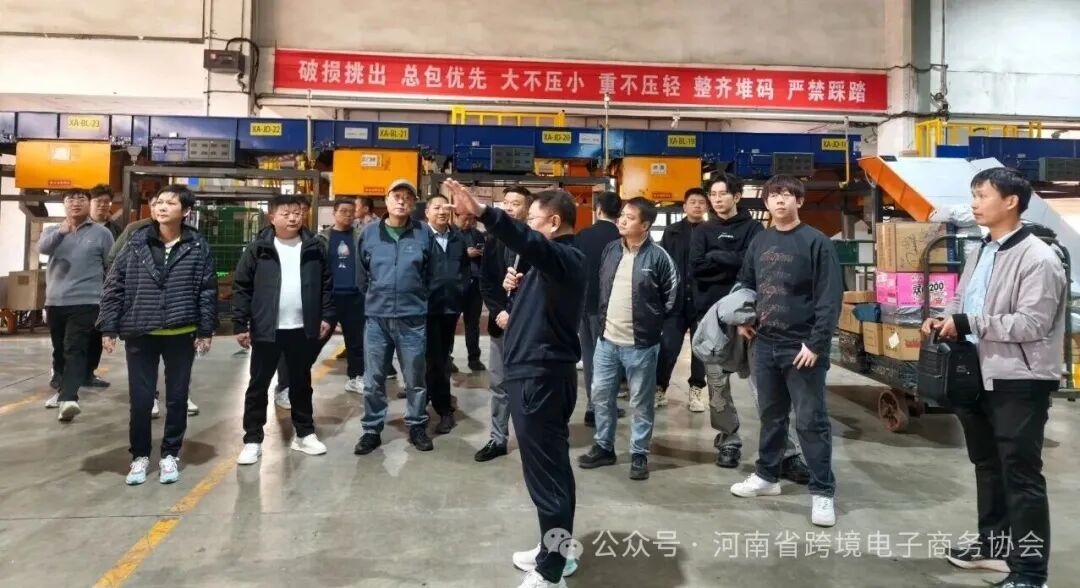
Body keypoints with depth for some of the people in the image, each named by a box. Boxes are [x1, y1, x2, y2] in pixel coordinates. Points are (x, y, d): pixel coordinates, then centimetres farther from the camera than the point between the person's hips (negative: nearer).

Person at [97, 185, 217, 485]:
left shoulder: (198, 246, -2)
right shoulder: (136, 242, 1)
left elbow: (208, 291, -1)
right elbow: (114, 285, 2)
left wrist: (206, 330, -4)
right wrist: (109, 327, -2)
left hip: (181, 335, -1)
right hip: (140, 334, 1)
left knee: (177, 397, 10)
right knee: (140, 398, 7)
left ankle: (170, 454, 25)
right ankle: (140, 455, 24)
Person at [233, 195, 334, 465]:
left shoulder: (314, 247, 3)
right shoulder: (258, 248, -3)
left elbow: (327, 284, 7)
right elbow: (241, 287, -3)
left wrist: (326, 316, 1)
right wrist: (240, 324, -6)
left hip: (302, 329, 2)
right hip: (266, 330, -2)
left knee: (301, 383, 14)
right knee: (258, 385, 6)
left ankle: (304, 434, 27)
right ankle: (252, 440, 17)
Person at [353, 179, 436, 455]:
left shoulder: (425, 233, -3)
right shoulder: (369, 232, 1)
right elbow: (363, 272, 13)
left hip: (413, 318, -1)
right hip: (376, 317, 1)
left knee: (415, 380, 10)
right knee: (373, 381, 9)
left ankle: (417, 426, 26)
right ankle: (372, 430, 22)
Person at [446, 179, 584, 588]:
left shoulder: (564, 256, -15)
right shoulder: (557, 259, 16)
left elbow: (528, 242, -37)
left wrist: (482, 213, -51)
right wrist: (518, 287, 3)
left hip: (540, 375, -11)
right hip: (543, 372, 11)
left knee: (544, 471, -3)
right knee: (553, 465, 18)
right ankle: (557, 549, 32)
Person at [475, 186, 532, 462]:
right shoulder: (494, 240, 10)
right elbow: (485, 282, 7)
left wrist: (514, 314, -14)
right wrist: (499, 311, -7)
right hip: (500, 322, 5)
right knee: (499, 385, 11)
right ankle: (498, 440, 22)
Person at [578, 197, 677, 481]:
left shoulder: (658, 256, -12)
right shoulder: (610, 249, 5)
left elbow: (672, 296, -5)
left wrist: (652, 322, 0)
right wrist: (605, 317, 14)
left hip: (641, 344, -5)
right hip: (606, 340, 6)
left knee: (641, 402, 7)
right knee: (601, 395, 13)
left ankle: (639, 454, 20)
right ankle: (603, 447, 28)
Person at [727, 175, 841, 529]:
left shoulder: (816, 242, -8)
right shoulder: (760, 242, 10)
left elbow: (830, 298, -13)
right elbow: (745, 283, 23)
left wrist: (816, 343, -18)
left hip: (802, 347, -5)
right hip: (765, 345, 6)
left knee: (811, 421, 0)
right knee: (770, 415, 17)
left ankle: (823, 492, 10)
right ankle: (767, 476, 31)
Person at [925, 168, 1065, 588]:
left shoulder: (1038, 259, -14)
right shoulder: (981, 252, 13)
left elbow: (1032, 324, -21)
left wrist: (967, 324, -21)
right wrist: (944, 319, 2)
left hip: (1019, 382, -9)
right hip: (979, 376, 9)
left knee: (1021, 475, -1)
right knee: (987, 466, 20)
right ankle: (995, 544, 36)